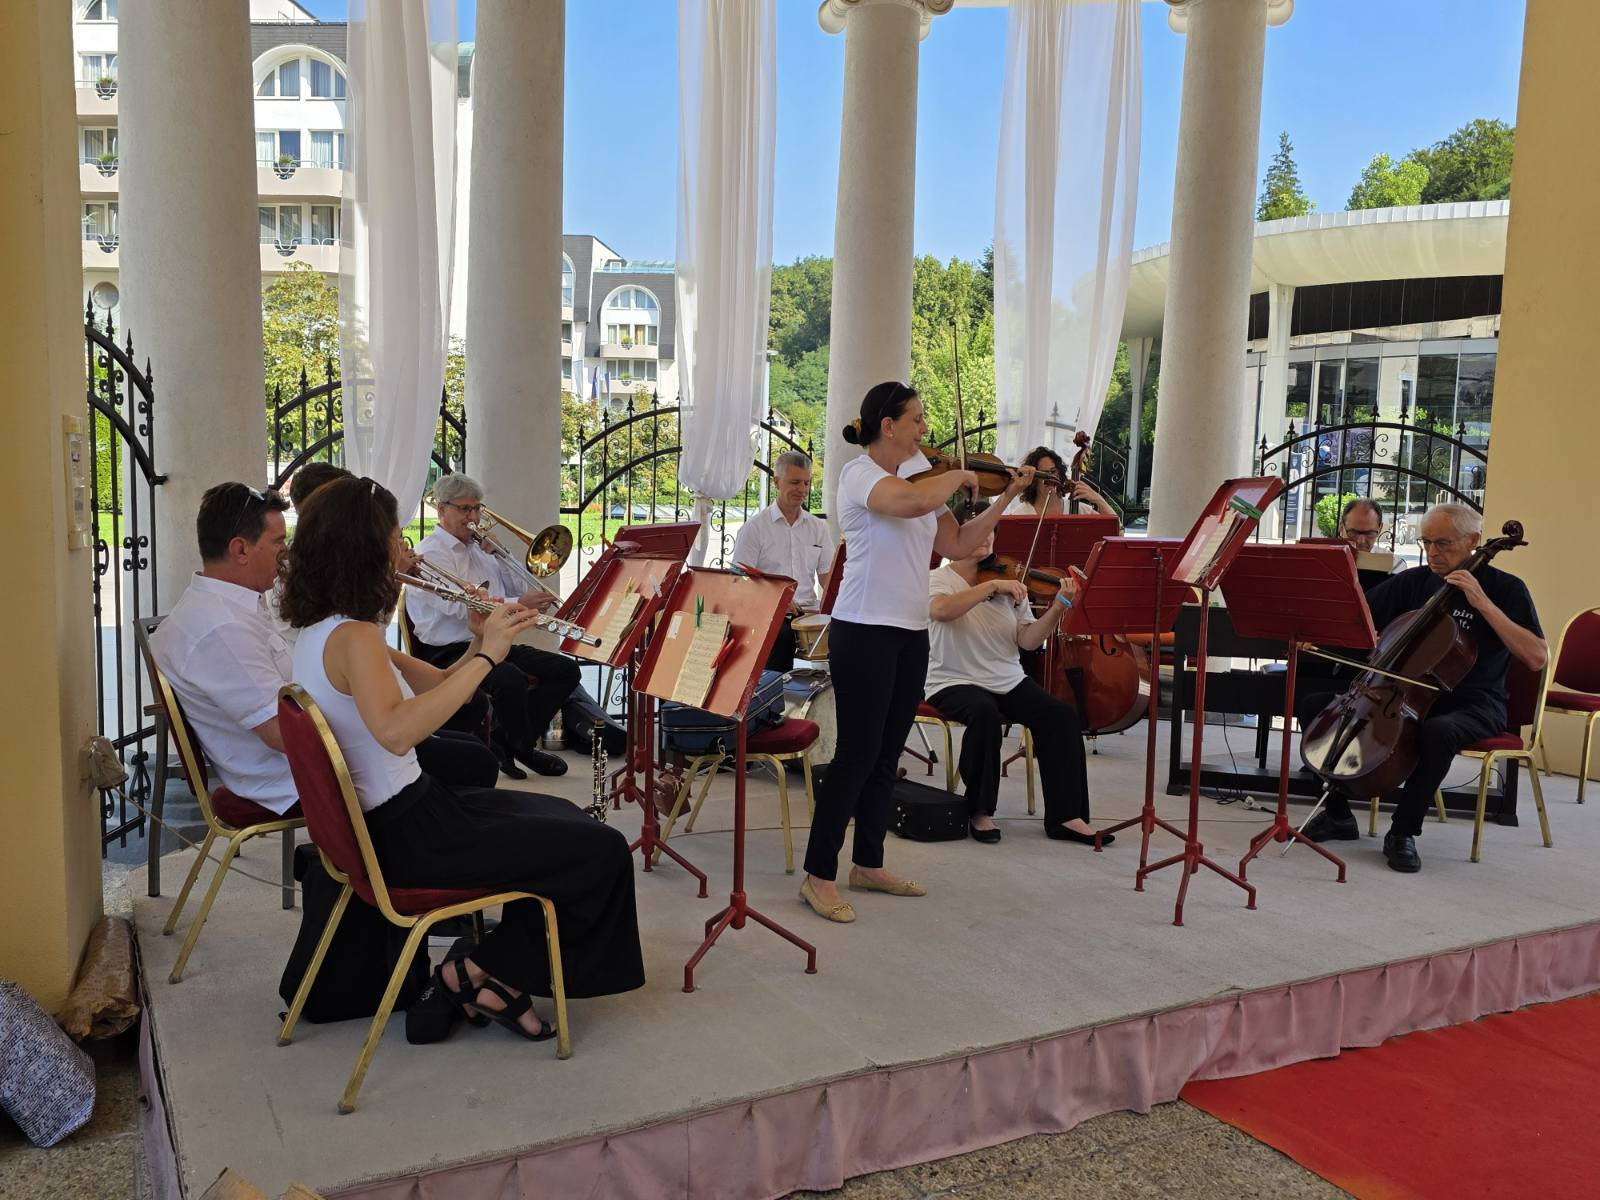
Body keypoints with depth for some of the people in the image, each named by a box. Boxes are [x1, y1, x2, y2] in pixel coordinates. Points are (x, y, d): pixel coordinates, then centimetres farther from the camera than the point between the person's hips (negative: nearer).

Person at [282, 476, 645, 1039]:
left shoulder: (322, 630, 9)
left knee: (563, 818, 22)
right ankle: (479, 972, 6)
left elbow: (436, 686, 12)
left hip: (386, 818, 10)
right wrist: (486, 656, -33)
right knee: (602, 851, -8)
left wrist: (478, 645, -6)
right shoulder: (352, 636, -22)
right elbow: (396, 730, -40)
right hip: (404, 836, -10)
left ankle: (501, 971, 21)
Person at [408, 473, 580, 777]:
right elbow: (460, 607, -24)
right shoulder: (430, 553, -8)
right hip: (449, 652, -8)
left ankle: (507, 740, 2)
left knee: (566, 669, -4)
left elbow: (519, 587, 20)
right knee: (511, 678, -36)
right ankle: (523, 749, -7)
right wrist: (518, 604, -33)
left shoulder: (478, 550, 20)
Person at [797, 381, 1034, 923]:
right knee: (857, 755, -5)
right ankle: (819, 875, 4)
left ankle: (869, 864, 25)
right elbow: (914, 502, -33)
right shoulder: (859, 473, -11)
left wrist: (1005, 496, 7)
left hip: (911, 633, 8)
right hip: (864, 630, -8)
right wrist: (958, 476, -14)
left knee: (887, 756, 13)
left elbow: (958, 544, 12)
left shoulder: (917, 474, 14)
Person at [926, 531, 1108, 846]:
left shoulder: (1009, 584, 6)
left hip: (1008, 681, 5)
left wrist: (1058, 608, -18)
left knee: (1062, 715, -16)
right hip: (955, 682, -5)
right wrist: (992, 585, -31)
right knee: (984, 712, -36)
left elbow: (1028, 640, -2)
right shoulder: (939, 579, -6)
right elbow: (940, 610, -30)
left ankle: (1064, 814, -7)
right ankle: (980, 811, -17)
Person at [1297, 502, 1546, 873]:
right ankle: (1338, 814, 1)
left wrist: (1484, 604, -23)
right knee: (1313, 706, -11)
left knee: (1437, 732, -41)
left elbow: (1537, 658, -17)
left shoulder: (1504, 588, -6)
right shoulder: (1413, 582, 7)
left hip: (1472, 705, -5)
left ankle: (1403, 831, -19)